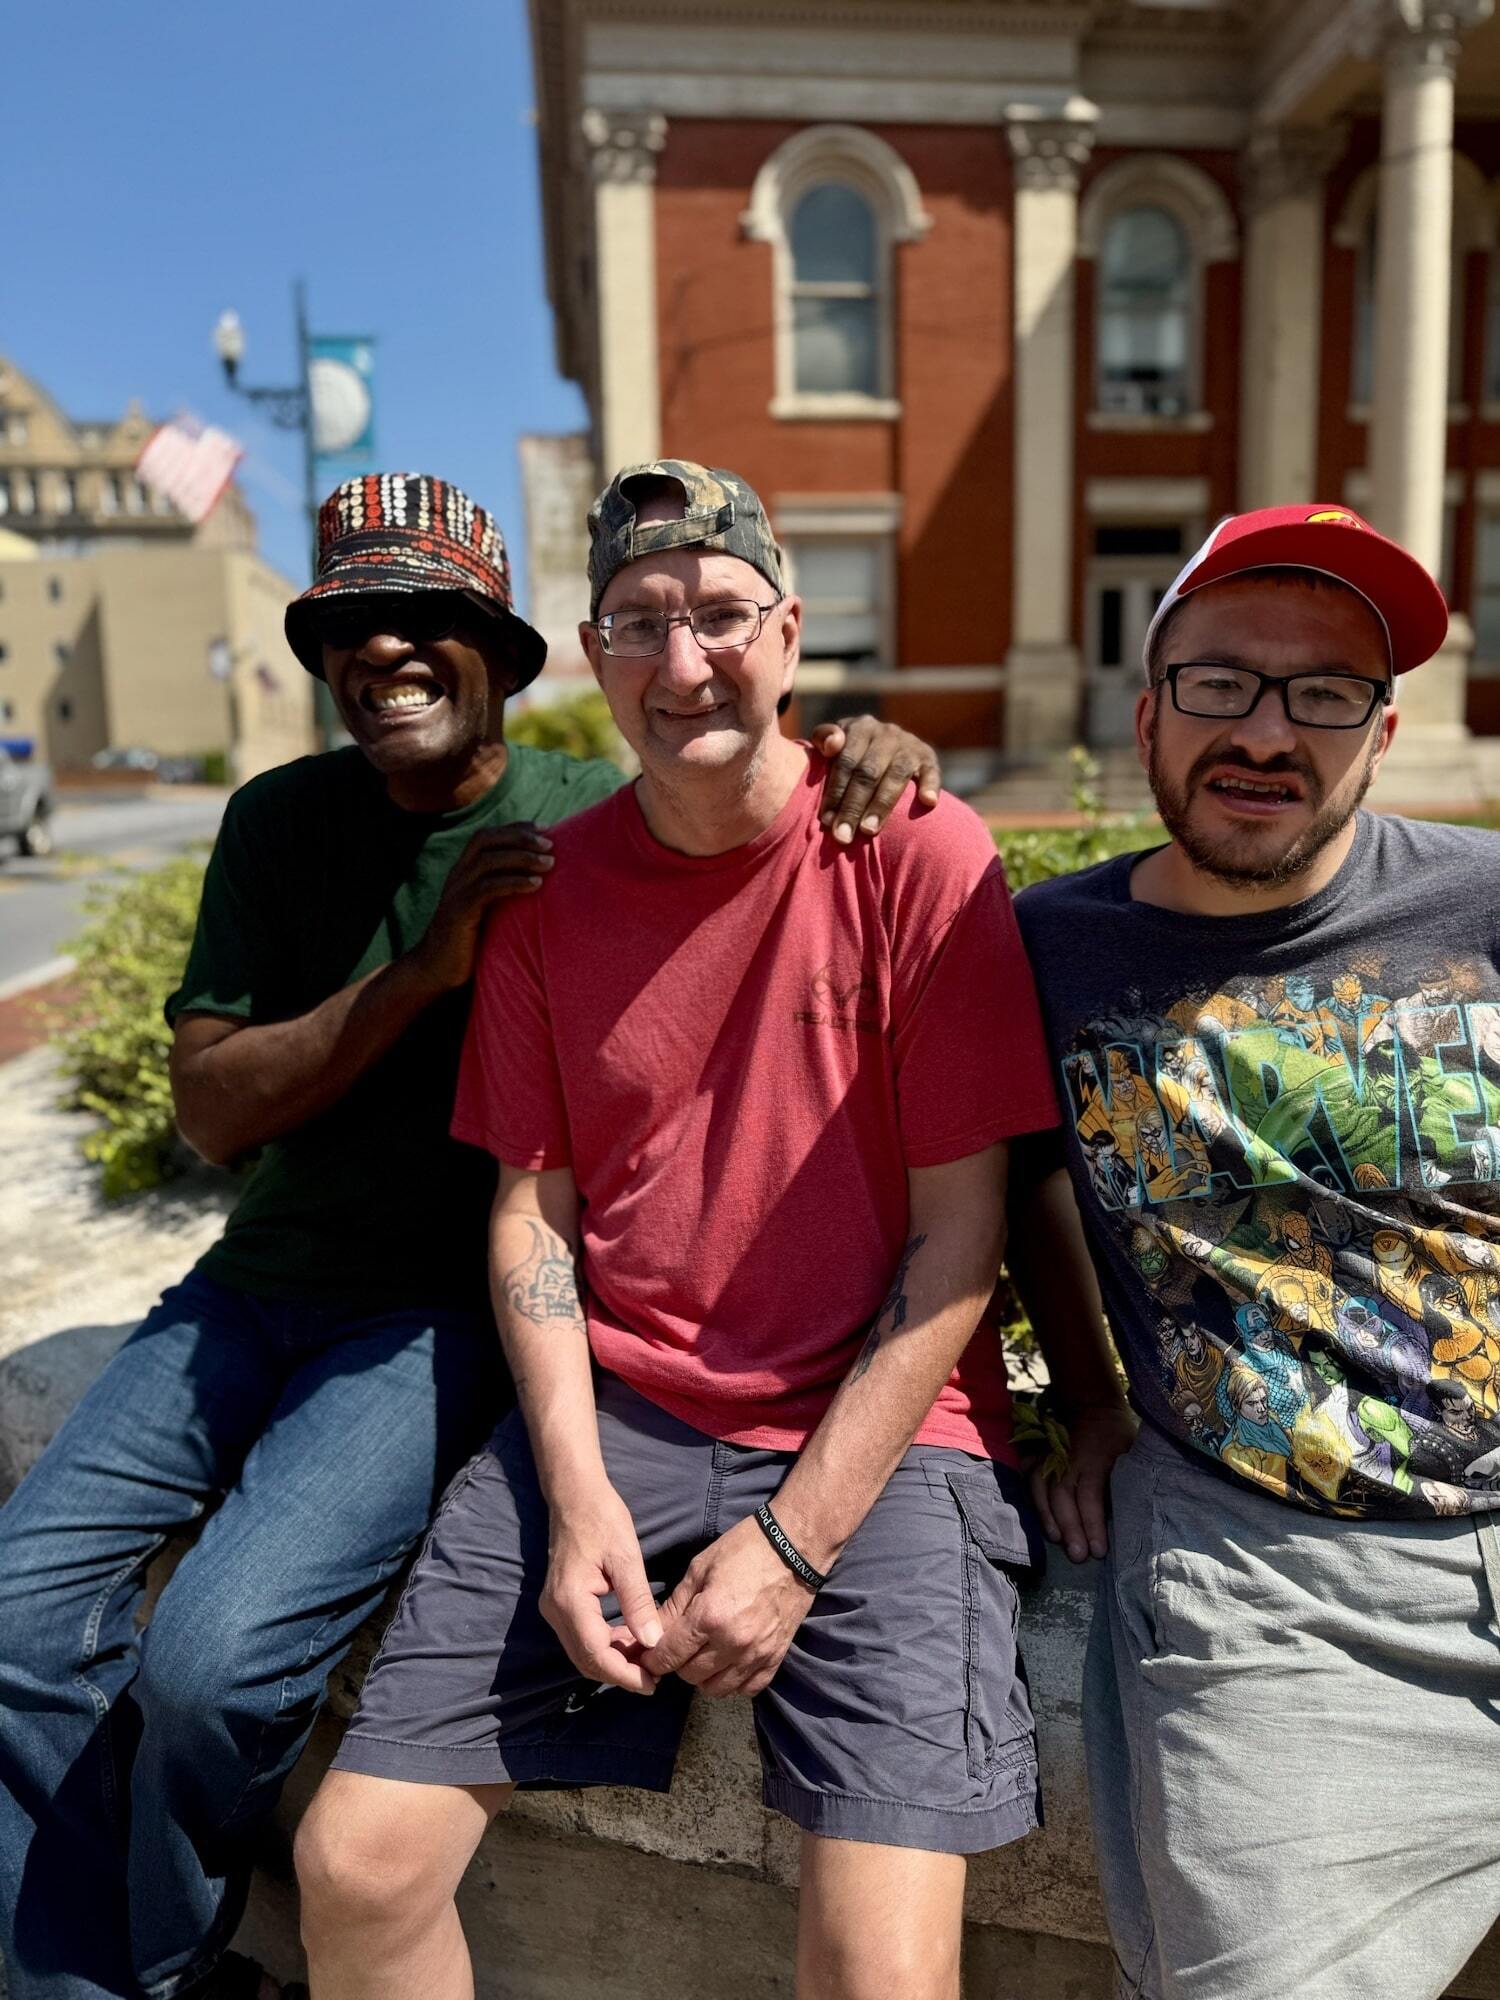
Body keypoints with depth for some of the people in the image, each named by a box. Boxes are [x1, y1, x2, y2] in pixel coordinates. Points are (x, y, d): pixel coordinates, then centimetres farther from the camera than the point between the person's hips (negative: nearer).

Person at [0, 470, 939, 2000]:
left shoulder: (602, 825, -6)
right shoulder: (280, 822, 4)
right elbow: (208, 1106, -3)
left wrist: (875, 757, -27)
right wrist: (422, 969, -17)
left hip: (449, 1312, -4)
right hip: (257, 1287, 5)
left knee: (215, 1656, -19)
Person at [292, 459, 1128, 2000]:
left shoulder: (918, 855, -7)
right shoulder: (548, 889, 5)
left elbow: (961, 1237, -8)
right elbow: (533, 1205, 6)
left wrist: (794, 1540, -11)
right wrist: (577, 1495, -6)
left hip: (875, 1428, -2)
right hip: (609, 1414, 3)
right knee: (354, 1864, -2)